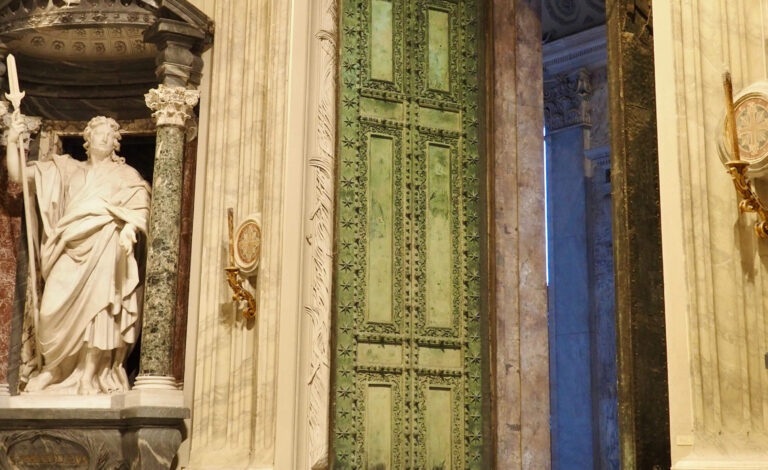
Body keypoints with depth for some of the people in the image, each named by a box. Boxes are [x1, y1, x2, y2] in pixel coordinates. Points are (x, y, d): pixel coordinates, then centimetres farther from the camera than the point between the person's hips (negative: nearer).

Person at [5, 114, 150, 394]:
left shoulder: (125, 175, 16)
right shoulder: (67, 169, 24)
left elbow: (140, 207, -1)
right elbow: (18, 175, 18)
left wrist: (129, 229, -21)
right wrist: (12, 142, 5)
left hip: (104, 252, -3)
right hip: (71, 252, 3)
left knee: (97, 310, -17)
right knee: (57, 311, -8)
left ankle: (89, 377, -15)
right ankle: (60, 373, 5)